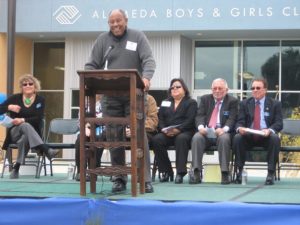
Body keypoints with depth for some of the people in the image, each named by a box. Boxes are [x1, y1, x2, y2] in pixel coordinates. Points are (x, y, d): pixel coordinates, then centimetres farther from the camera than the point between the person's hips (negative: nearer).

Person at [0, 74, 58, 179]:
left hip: (32, 134, 1)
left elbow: (38, 119, -11)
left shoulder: (40, 100, 1)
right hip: (15, 132, -1)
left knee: (25, 138, -39)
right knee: (25, 125, -38)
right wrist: (9, 107, -19)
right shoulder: (15, 98, 4)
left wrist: (22, 120, -23)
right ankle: (46, 150, -56)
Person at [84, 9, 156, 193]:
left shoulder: (138, 37, 4)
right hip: (111, 96, 2)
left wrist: (146, 77, -27)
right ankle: (119, 178, 11)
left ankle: (145, 179, 0)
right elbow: (92, 65, 8)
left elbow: (149, 60, -8)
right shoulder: (103, 40, 9)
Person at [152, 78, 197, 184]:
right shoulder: (165, 103, 24)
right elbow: (160, 119, 11)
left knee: (181, 139, -38)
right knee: (156, 139, -29)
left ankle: (180, 172, -39)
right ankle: (165, 171, -22)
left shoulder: (191, 103, 11)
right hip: (166, 133, 3)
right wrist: (164, 130, -10)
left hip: (184, 132, -3)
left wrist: (178, 130, -20)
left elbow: (190, 120, -5)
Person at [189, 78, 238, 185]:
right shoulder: (205, 99, 17)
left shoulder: (232, 101, 8)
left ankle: (225, 173, -34)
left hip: (222, 132, -2)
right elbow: (200, 116, 6)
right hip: (206, 132, 2)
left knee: (224, 139, -36)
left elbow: (232, 119, -4)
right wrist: (201, 127, -18)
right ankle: (196, 172, -32)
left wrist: (224, 129, -25)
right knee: (196, 138, -30)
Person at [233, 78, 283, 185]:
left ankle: (271, 173, -29)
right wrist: (239, 128, -20)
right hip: (248, 136, 1)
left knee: (275, 138, -34)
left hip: (266, 136, -1)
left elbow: (279, 123, -2)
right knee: (237, 137, -29)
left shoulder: (275, 104, 8)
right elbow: (240, 121, 6)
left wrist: (270, 130, -25)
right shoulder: (245, 103, 13)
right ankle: (240, 170, -20)